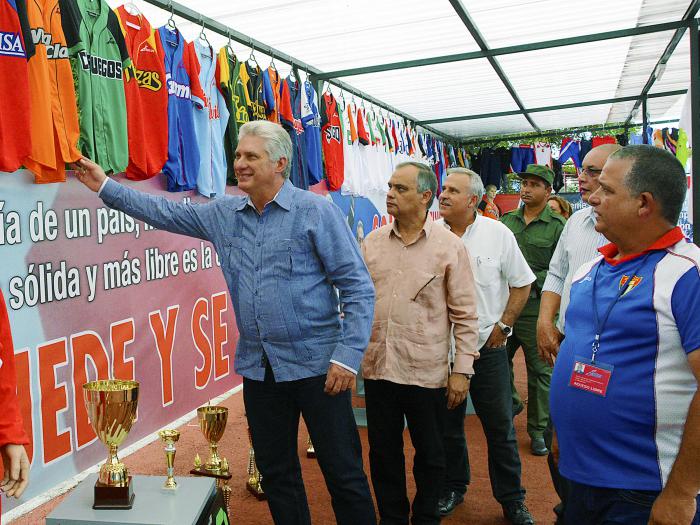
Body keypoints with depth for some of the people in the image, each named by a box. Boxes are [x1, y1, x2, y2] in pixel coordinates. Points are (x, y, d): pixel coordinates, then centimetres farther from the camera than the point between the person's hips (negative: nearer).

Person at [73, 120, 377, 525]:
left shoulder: (317, 212, -10)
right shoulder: (224, 213, 8)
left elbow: (358, 288, -11)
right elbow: (167, 213, 19)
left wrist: (348, 356, -17)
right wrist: (106, 186, 15)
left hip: (315, 366, -5)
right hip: (258, 367, 6)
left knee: (344, 473, 3)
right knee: (277, 474, 17)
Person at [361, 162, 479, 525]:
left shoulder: (449, 246, -6)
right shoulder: (372, 243, 5)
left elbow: (465, 314, -4)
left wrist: (462, 370, -7)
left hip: (427, 370, -3)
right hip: (378, 368, 3)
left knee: (429, 454, 13)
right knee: (383, 452, 15)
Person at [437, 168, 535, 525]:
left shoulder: (499, 234, -4)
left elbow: (521, 283, 4)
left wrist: (503, 325, -3)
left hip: (488, 346, -1)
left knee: (500, 427, 6)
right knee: (448, 424, 14)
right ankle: (452, 488, 33)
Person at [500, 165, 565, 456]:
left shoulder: (558, 226, -4)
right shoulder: (507, 219, 10)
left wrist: (531, 280, -16)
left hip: (537, 308, -4)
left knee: (540, 371, 5)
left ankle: (538, 430, 19)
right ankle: (511, 403, 41)